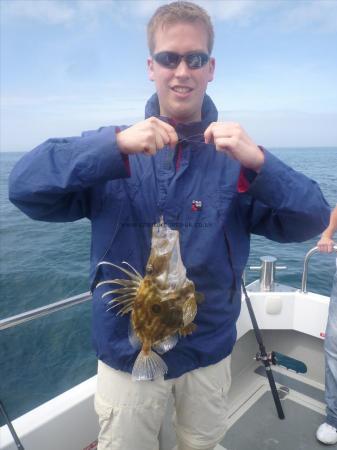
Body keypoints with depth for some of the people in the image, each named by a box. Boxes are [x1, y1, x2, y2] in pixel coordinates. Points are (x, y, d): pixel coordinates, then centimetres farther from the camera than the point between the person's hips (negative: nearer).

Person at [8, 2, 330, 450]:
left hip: (210, 352, 2)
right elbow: (25, 186, -19)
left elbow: (310, 221, -14)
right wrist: (116, 146, -33)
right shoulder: (114, 147, -8)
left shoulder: (236, 155, -7)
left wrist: (257, 163, -32)